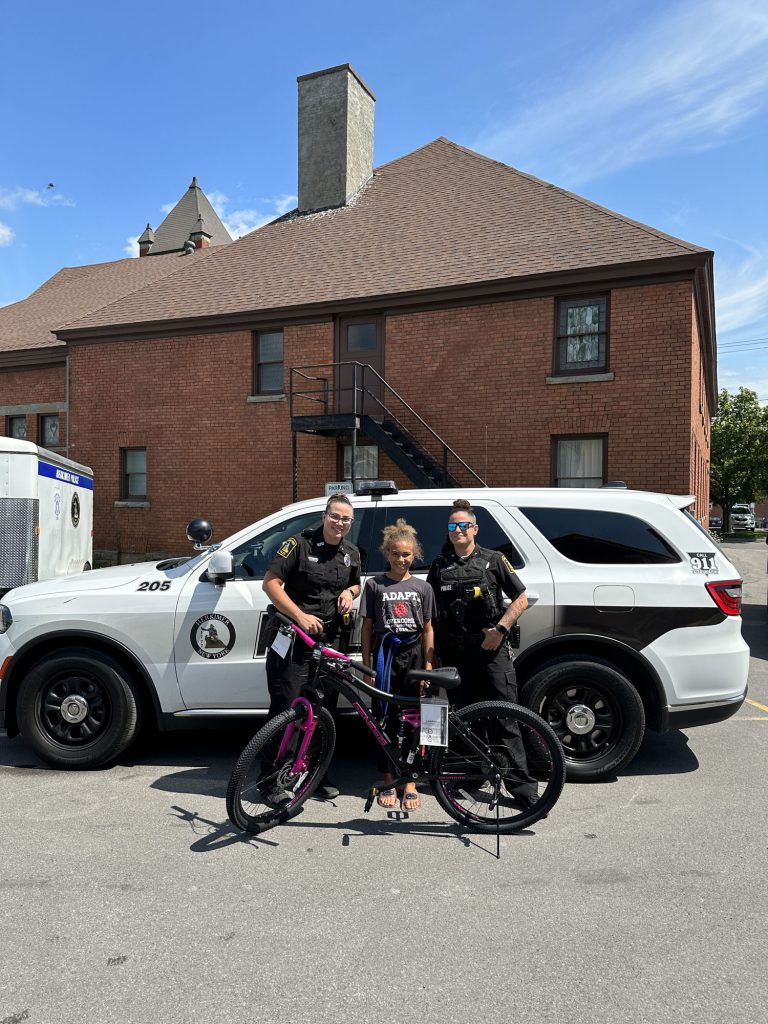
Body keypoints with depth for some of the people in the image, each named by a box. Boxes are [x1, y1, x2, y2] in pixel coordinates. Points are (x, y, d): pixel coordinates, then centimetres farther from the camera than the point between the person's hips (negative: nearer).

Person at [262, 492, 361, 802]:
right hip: (291, 638, -5)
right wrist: (301, 616, -17)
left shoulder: (351, 554, 10)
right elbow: (271, 582, -11)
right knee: (285, 708, -5)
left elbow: (356, 584, 27)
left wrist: (349, 592, 2)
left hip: (328, 639, 6)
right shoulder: (300, 543, -9)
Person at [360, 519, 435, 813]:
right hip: (386, 654, -1)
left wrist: (428, 665, 1)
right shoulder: (375, 584, 3)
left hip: (414, 655, 1)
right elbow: (367, 626, 4)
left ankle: (410, 783, 15)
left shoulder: (422, 587, 7)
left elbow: (427, 628, 8)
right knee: (386, 718, 4)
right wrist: (366, 664, -1)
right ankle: (389, 782, 17)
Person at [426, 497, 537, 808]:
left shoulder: (493, 560, 4)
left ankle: (522, 784, -4)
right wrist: (432, 652, 10)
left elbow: (521, 600, 4)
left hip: (491, 649, -3)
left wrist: (499, 630, -9)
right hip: (455, 652, 3)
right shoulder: (439, 566, 13)